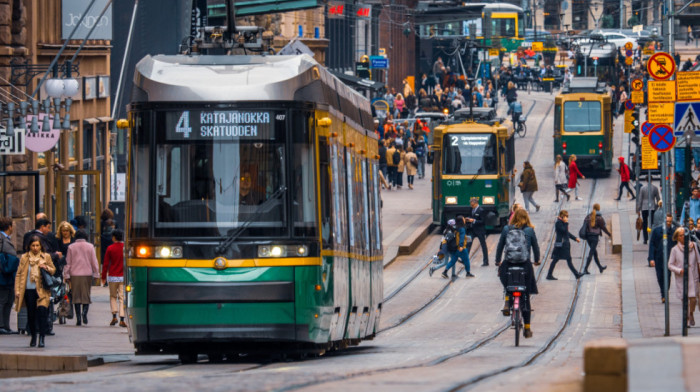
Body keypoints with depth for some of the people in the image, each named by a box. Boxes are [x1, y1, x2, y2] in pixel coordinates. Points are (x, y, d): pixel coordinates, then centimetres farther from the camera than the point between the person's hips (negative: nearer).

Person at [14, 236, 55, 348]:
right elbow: (19, 274, 8)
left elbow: (53, 270, 15)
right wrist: (17, 290, 1)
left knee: (42, 310, -19)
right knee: (31, 314, 5)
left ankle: (42, 338, -16)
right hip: (29, 290, 2)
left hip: (42, 289, -2)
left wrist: (46, 268, -8)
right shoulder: (24, 258, 7)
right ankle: (33, 336, 25)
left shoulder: (46, 257, 7)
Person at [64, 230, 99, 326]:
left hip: (75, 275, 0)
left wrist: (66, 275, 10)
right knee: (86, 295, 6)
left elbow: (68, 263, 5)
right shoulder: (90, 247, 2)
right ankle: (85, 312, -19)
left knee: (76, 296, 4)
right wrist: (96, 274, 11)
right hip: (87, 274, 0)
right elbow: (94, 261, 4)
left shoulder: (71, 247, 3)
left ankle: (78, 318, 1)